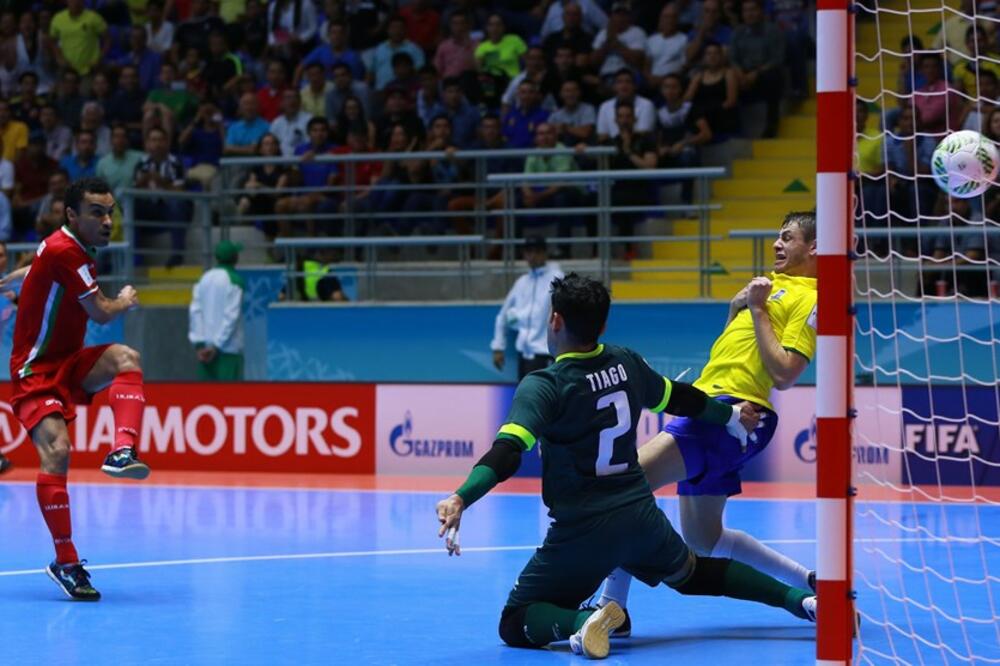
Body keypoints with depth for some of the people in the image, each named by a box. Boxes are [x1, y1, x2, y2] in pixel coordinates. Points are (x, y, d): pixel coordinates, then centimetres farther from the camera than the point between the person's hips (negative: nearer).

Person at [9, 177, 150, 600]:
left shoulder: (75, 250, 10)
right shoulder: (64, 251, -18)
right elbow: (101, 314, -15)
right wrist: (126, 301, 2)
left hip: (66, 364, 8)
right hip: (35, 373, -8)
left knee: (125, 358, -21)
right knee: (56, 450, -24)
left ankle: (122, 451, -34)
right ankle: (65, 563, -20)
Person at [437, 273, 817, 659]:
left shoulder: (544, 386, -14)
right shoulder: (625, 363, 3)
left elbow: (508, 453, -28)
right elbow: (681, 399, 20)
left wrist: (461, 499, -39)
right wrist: (731, 417, 39)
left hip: (581, 533, -6)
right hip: (640, 516, 6)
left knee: (514, 623, 3)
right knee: (694, 573, 34)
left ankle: (581, 621, -26)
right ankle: (796, 597, 25)